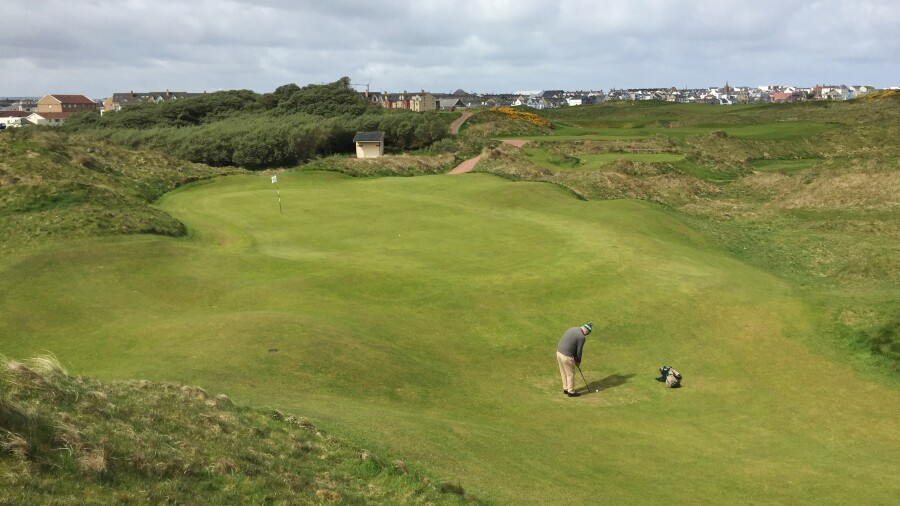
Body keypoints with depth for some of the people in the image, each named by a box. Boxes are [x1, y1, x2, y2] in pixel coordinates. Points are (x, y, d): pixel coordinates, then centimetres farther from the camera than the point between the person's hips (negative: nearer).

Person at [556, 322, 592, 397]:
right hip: (566, 356, -8)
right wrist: (578, 361, 11)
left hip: (559, 352, 8)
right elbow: (579, 351, -7)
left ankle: (566, 389, 36)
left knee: (563, 373, 22)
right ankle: (571, 392, 22)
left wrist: (575, 357, 20)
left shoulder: (572, 329, 11)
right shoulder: (581, 337, -14)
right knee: (570, 374, 10)